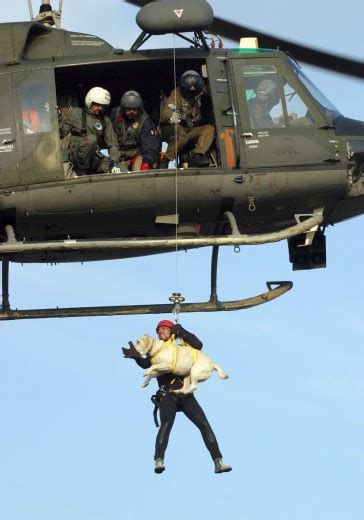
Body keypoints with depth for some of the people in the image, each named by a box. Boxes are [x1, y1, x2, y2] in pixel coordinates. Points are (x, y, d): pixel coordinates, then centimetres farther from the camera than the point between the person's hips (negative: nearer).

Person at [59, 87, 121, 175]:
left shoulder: (105, 121, 16)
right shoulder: (76, 113, 9)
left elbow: (112, 143, 7)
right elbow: (61, 133, 7)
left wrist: (115, 162, -10)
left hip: (95, 159, 4)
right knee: (91, 138, -33)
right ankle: (81, 170, -23)